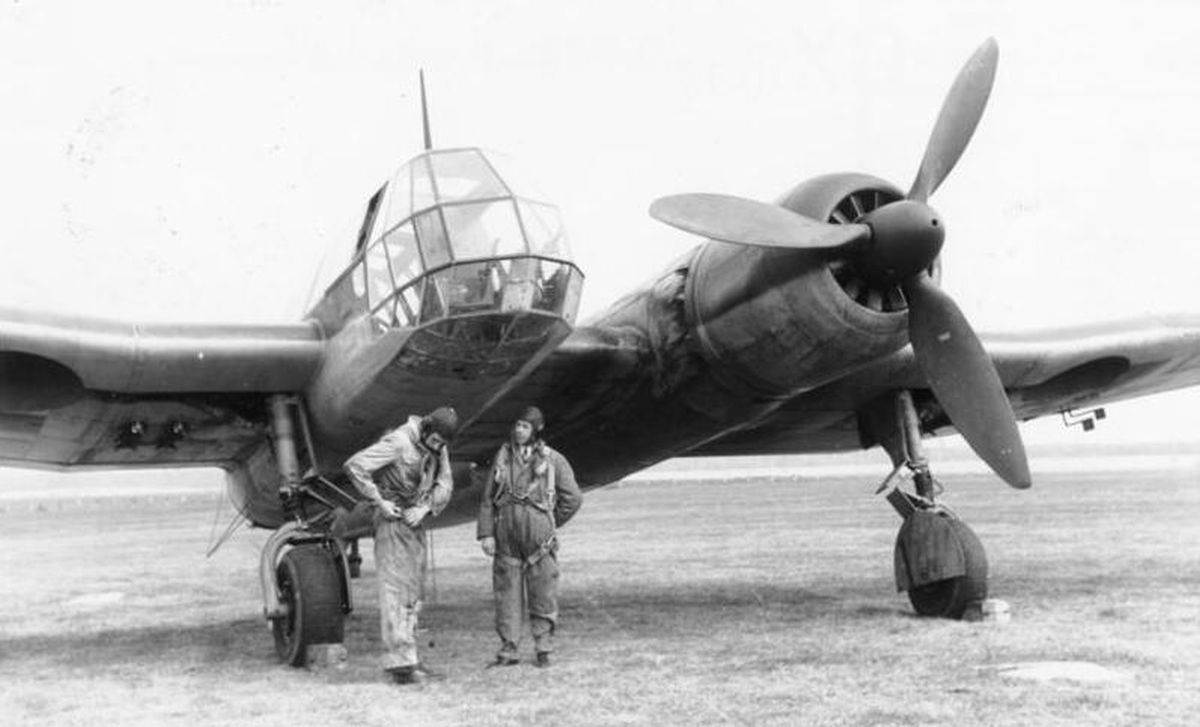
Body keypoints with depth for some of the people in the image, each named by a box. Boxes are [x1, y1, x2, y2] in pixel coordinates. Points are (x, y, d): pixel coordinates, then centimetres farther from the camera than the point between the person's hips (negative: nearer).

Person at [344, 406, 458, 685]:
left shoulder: (439, 448, 4)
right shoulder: (398, 442, -19)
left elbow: (444, 485, 3)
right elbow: (354, 466, -23)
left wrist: (425, 508, -15)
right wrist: (380, 501, -19)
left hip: (415, 523, 8)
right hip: (392, 520, -8)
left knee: (412, 592, 8)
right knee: (396, 591, -11)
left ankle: (406, 661, 13)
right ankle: (401, 664, -13)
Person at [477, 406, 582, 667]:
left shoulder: (553, 460, 1)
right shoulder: (503, 456, 10)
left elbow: (573, 498, 3)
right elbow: (488, 498, 10)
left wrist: (551, 525, 4)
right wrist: (485, 533, 2)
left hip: (538, 533, -2)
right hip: (506, 533, 2)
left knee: (543, 593, 1)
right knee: (507, 591, 2)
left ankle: (543, 649, 11)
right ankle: (508, 650, 7)